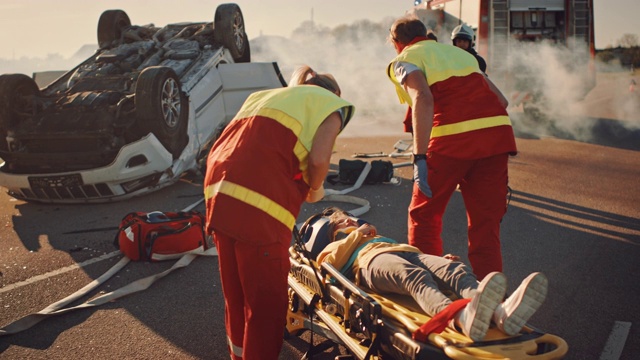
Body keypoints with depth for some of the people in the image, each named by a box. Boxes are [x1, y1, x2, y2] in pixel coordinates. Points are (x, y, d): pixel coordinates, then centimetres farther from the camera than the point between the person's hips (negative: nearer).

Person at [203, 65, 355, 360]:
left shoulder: (264, 96, 32)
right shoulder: (331, 105, 12)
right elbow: (319, 159, -6)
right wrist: (315, 189, 13)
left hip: (219, 193, 8)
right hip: (258, 206, -7)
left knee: (235, 294, 21)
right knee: (267, 303, 4)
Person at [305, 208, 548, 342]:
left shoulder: (379, 236, 49)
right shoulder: (333, 247, 36)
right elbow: (331, 262, 9)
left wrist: (438, 260, 16)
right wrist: (358, 235, 15)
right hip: (371, 260, -5)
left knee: (455, 269, -29)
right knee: (416, 277, -40)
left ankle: (501, 312, -60)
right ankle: (461, 318, -73)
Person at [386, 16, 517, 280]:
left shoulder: (405, 60, 10)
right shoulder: (458, 52, 29)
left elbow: (423, 100, -13)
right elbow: (501, 100, 22)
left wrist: (420, 158, -17)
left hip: (452, 139, -5)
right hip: (498, 131, 6)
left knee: (424, 216, 14)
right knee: (486, 223, 10)